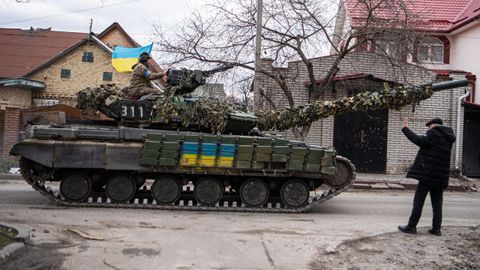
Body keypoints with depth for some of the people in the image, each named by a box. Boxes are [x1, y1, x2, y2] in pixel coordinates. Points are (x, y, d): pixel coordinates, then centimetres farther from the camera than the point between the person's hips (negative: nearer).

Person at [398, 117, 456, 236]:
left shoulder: (434, 134, -11)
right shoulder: (447, 138, 14)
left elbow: (419, 141, -23)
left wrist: (405, 128, -18)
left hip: (427, 173, -7)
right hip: (440, 176, 8)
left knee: (418, 201, -1)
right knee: (437, 203, 11)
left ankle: (411, 226, 2)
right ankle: (436, 228, 13)